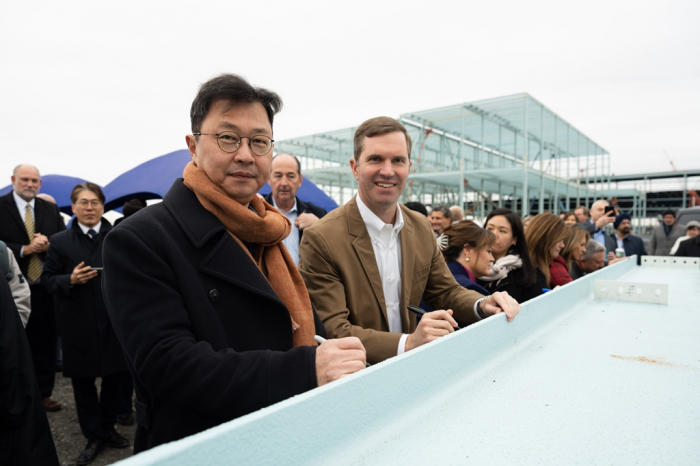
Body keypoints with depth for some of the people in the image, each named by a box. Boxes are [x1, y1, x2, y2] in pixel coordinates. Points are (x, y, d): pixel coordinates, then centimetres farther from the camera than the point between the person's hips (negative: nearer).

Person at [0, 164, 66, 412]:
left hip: (44, 288, 3)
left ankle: (43, 393, 22)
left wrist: (47, 244, -13)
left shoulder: (50, 209, 9)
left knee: (45, 343, 10)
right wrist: (25, 250, -18)